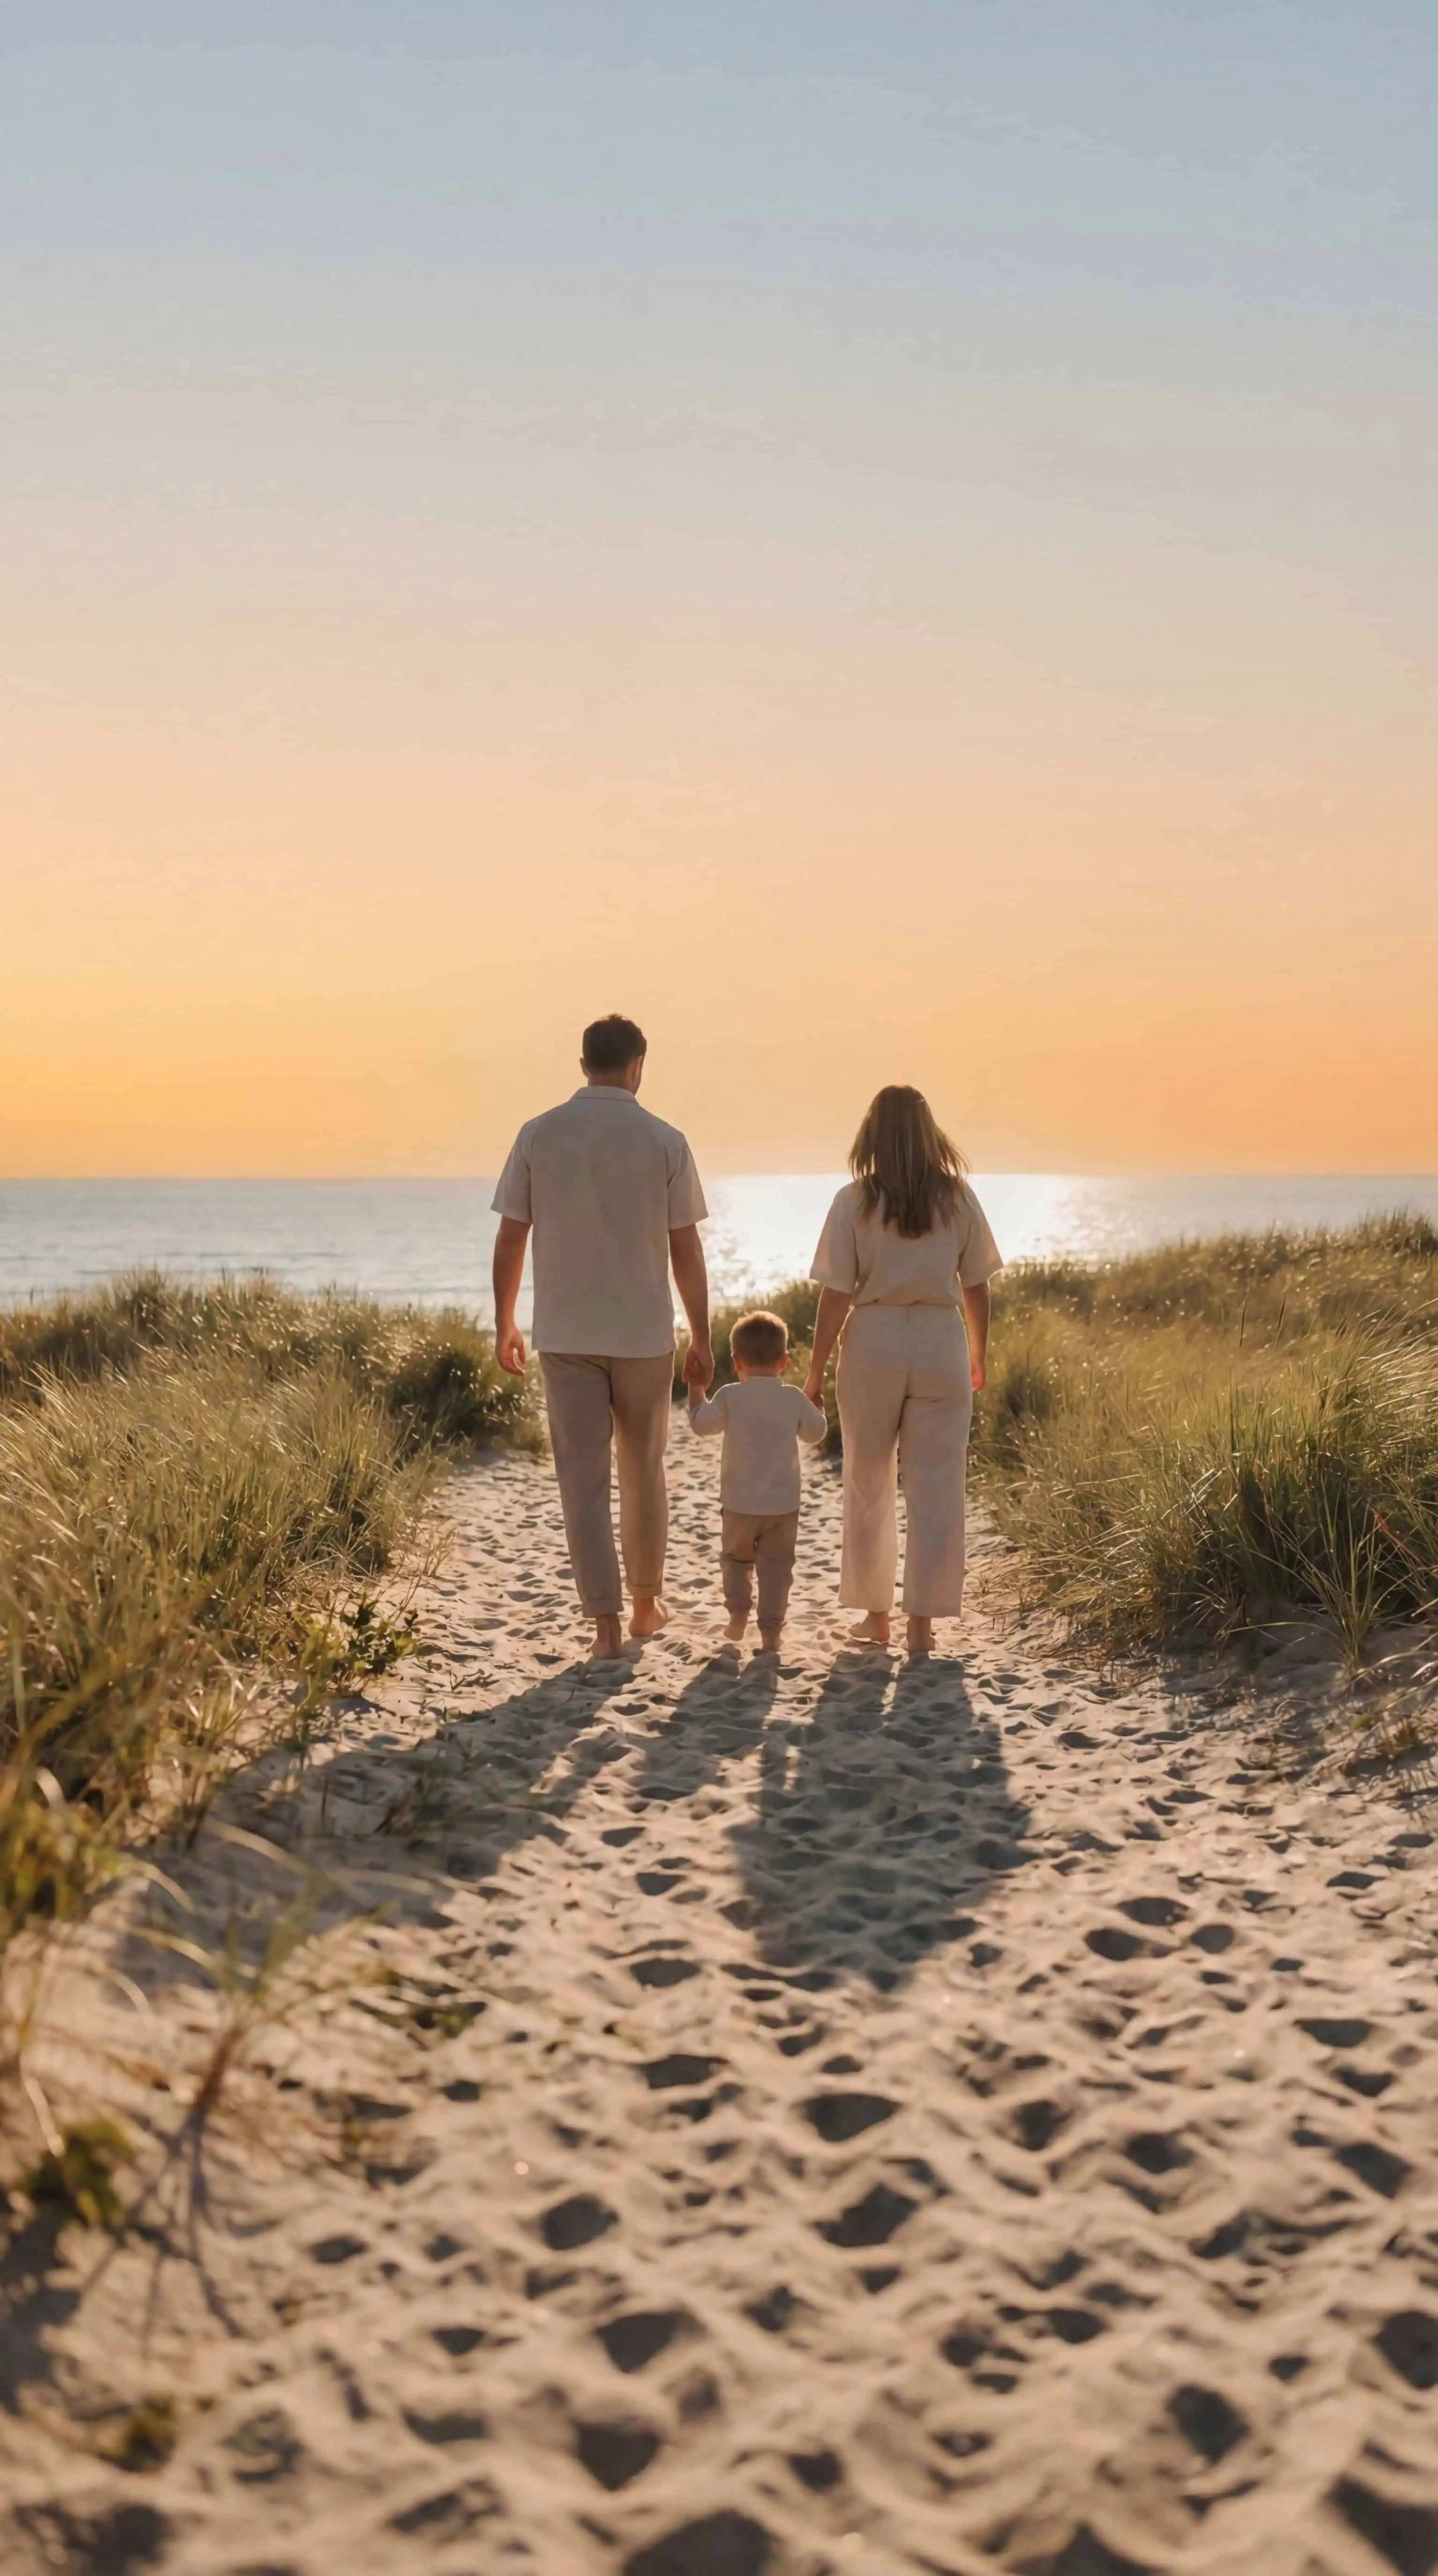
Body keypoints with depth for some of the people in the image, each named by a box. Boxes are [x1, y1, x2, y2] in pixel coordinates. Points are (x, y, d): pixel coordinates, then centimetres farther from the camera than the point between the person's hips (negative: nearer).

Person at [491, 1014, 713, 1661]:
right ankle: (645, 1603, 29)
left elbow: (510, 1239, -1)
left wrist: (504, 1324, 11)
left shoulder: (538, 1135, -3)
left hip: (565, 1335, 0)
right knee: (643, 1472, 16)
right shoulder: (664, 1142, -5)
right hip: (645, 1333, 0)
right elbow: (686, 1250, -3)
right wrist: (701, 1339, 5)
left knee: (583, 1481, 3)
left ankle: (606, 1624, -2)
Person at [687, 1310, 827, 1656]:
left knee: (736, 1558, 21)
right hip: (784, 1504, 1)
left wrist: (696, 1390, 13)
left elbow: (701, 1424, 0)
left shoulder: (730, 1397, -9)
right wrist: (817, 1403, 28)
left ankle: (738, 1612, 10)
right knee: (776, 1566, 7)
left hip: (740, 1503, 0)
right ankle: (771, 1631, 3)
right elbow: (815, 1431, 11)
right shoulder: (795, 1399, -3)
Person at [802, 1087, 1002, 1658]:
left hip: (873, 1344, -1)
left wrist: (816, 1371, 0)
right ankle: (922, 1621, 5)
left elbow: (836, 1295, -7)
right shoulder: (958, 1198, 0)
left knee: (868, 1487, 14)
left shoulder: (855, 1201, -6)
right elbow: (976, 1287, 6)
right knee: (935, 1489, 6)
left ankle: (876, 1616, 22)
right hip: (940, 1344, 1)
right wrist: (978, 1354, 21)